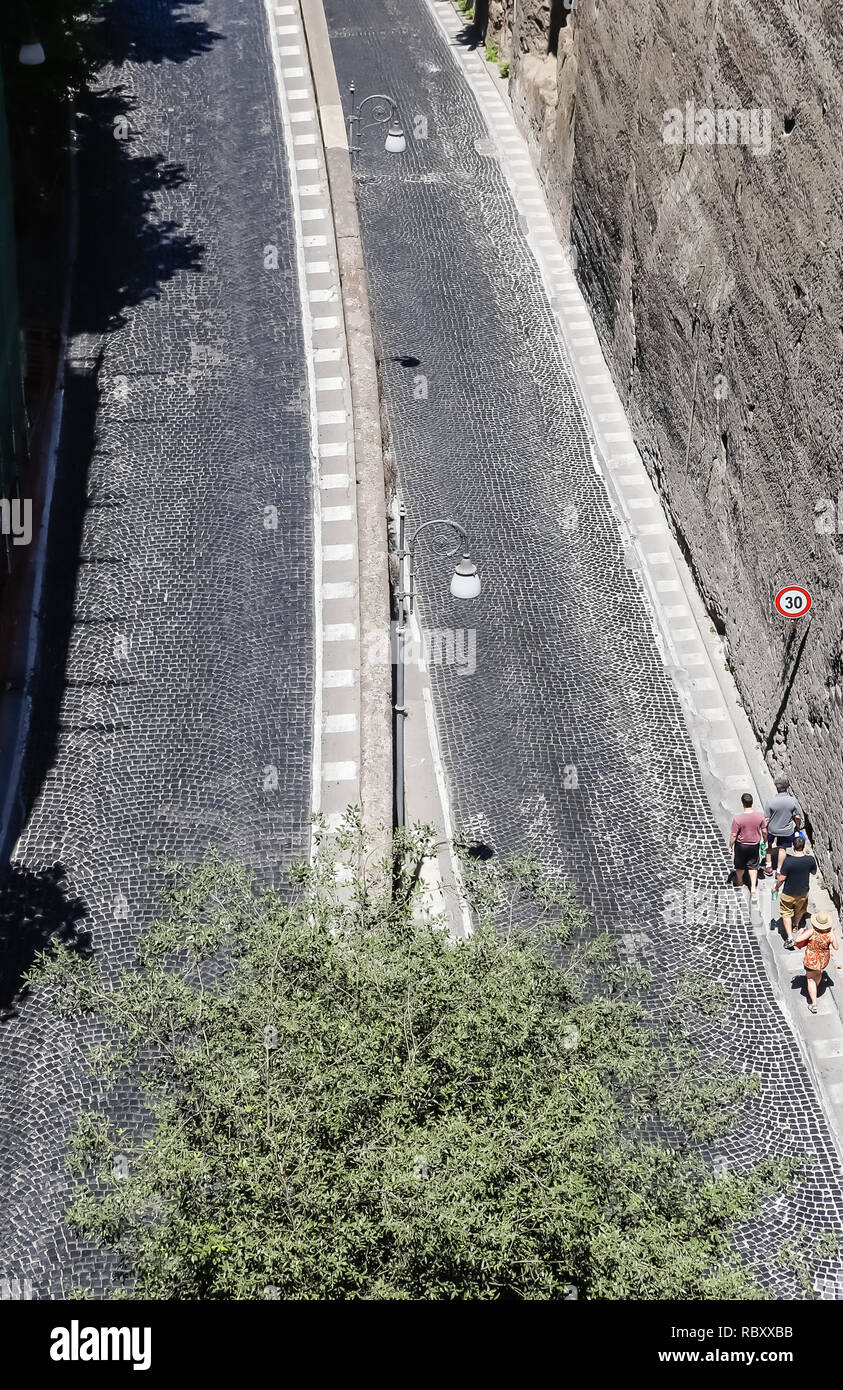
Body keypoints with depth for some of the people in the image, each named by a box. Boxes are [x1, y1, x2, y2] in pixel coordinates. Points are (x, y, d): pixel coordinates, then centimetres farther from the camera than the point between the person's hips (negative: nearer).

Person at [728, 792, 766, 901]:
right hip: (755, 845, 2)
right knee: (753, 865, 20)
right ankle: (753, 887, 10)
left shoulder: (738, 818, -27)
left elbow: (733, 835, -19)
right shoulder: (760, 816, -18)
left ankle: (740, 882, 45)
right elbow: (764, 831, -3)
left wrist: (730, 846, -2)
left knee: (740, 865, 21)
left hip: (741, 845, -2)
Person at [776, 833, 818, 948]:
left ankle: (790, 938, 10)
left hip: (788, 894, -3)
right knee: (800, 911, 30)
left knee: (786, 914, 16)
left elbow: (782, 878, -21)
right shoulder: (810, 859, -20)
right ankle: (798, 927, 56)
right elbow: (814, 872, 1)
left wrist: (776, 887, -2)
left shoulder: (788, 860, -30)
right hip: (803, 892, 3)